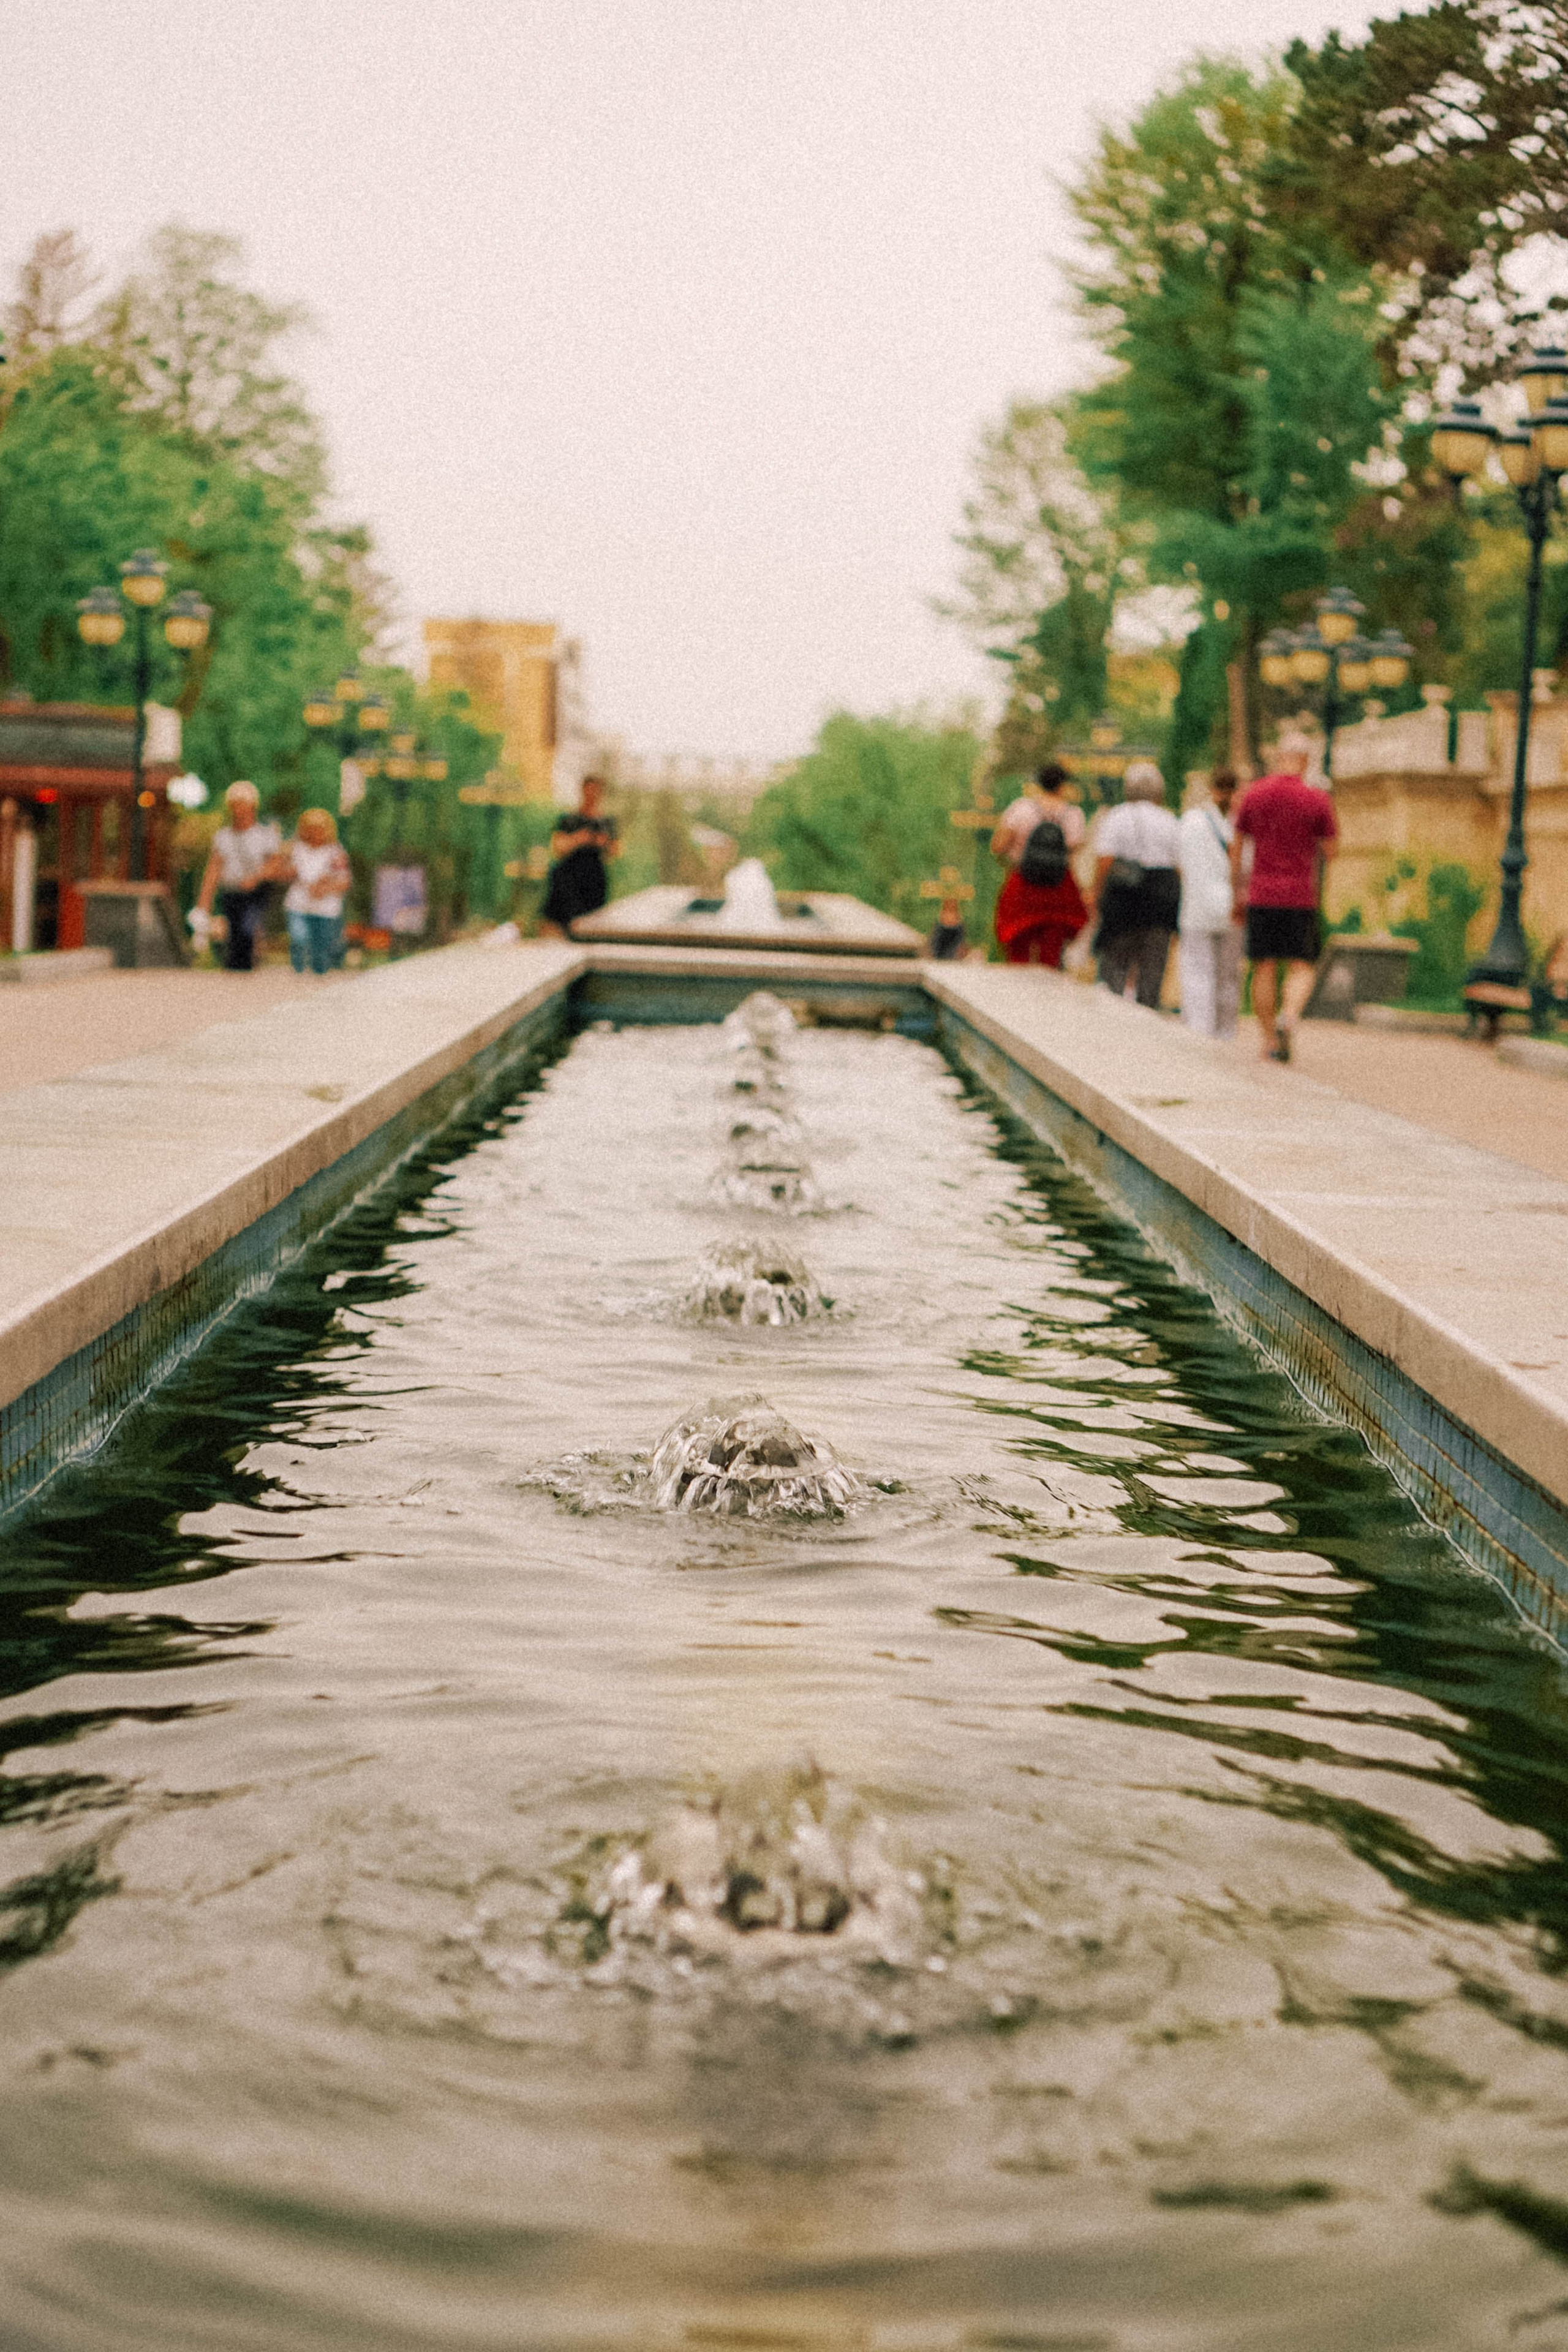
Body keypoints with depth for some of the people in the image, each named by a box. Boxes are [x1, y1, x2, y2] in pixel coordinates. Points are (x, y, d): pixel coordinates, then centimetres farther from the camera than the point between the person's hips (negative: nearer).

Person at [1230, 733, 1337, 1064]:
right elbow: (1329, 852, 0)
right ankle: (1289, 1017, -22)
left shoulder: (1254, 794, 3)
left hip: (1261, 896, 2)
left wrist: (1238, 893, 15)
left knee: (1265, 968, 7)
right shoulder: (1317, 800, -5)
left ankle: (1270, 1042, 7)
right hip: (1301, 896, -2)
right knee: (1302, 967, 5)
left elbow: (1236, 847, 8)